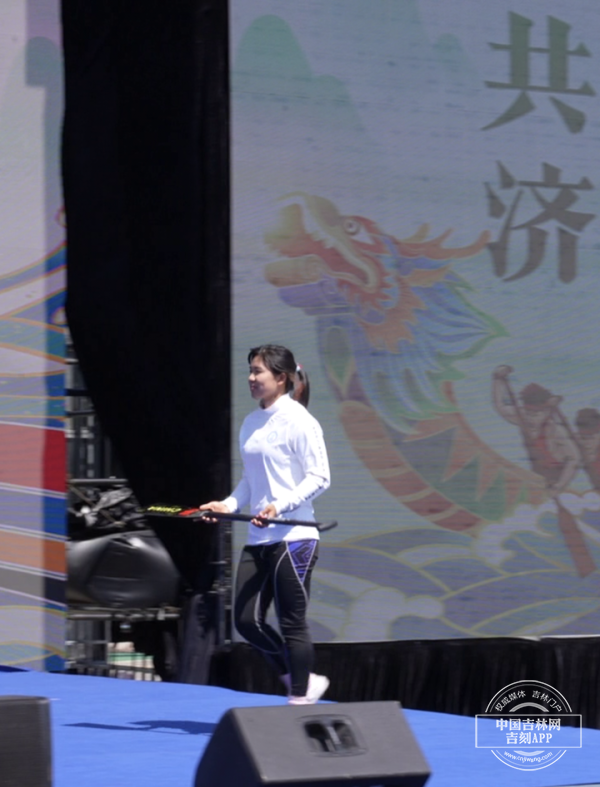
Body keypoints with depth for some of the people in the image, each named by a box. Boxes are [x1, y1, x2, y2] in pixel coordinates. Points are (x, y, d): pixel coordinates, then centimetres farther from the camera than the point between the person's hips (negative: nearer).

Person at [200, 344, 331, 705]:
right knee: (247, 621, 4)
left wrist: (281, 506, -23)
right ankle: (303, 681, 20)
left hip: (293, 537, -8)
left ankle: (300, 700, 8)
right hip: (258, 540, 8)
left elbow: (319, 477, -13)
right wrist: (229, 504, 4)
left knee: (291, 623, -2)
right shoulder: (251, 423, 14)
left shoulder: (298, 421, -10)